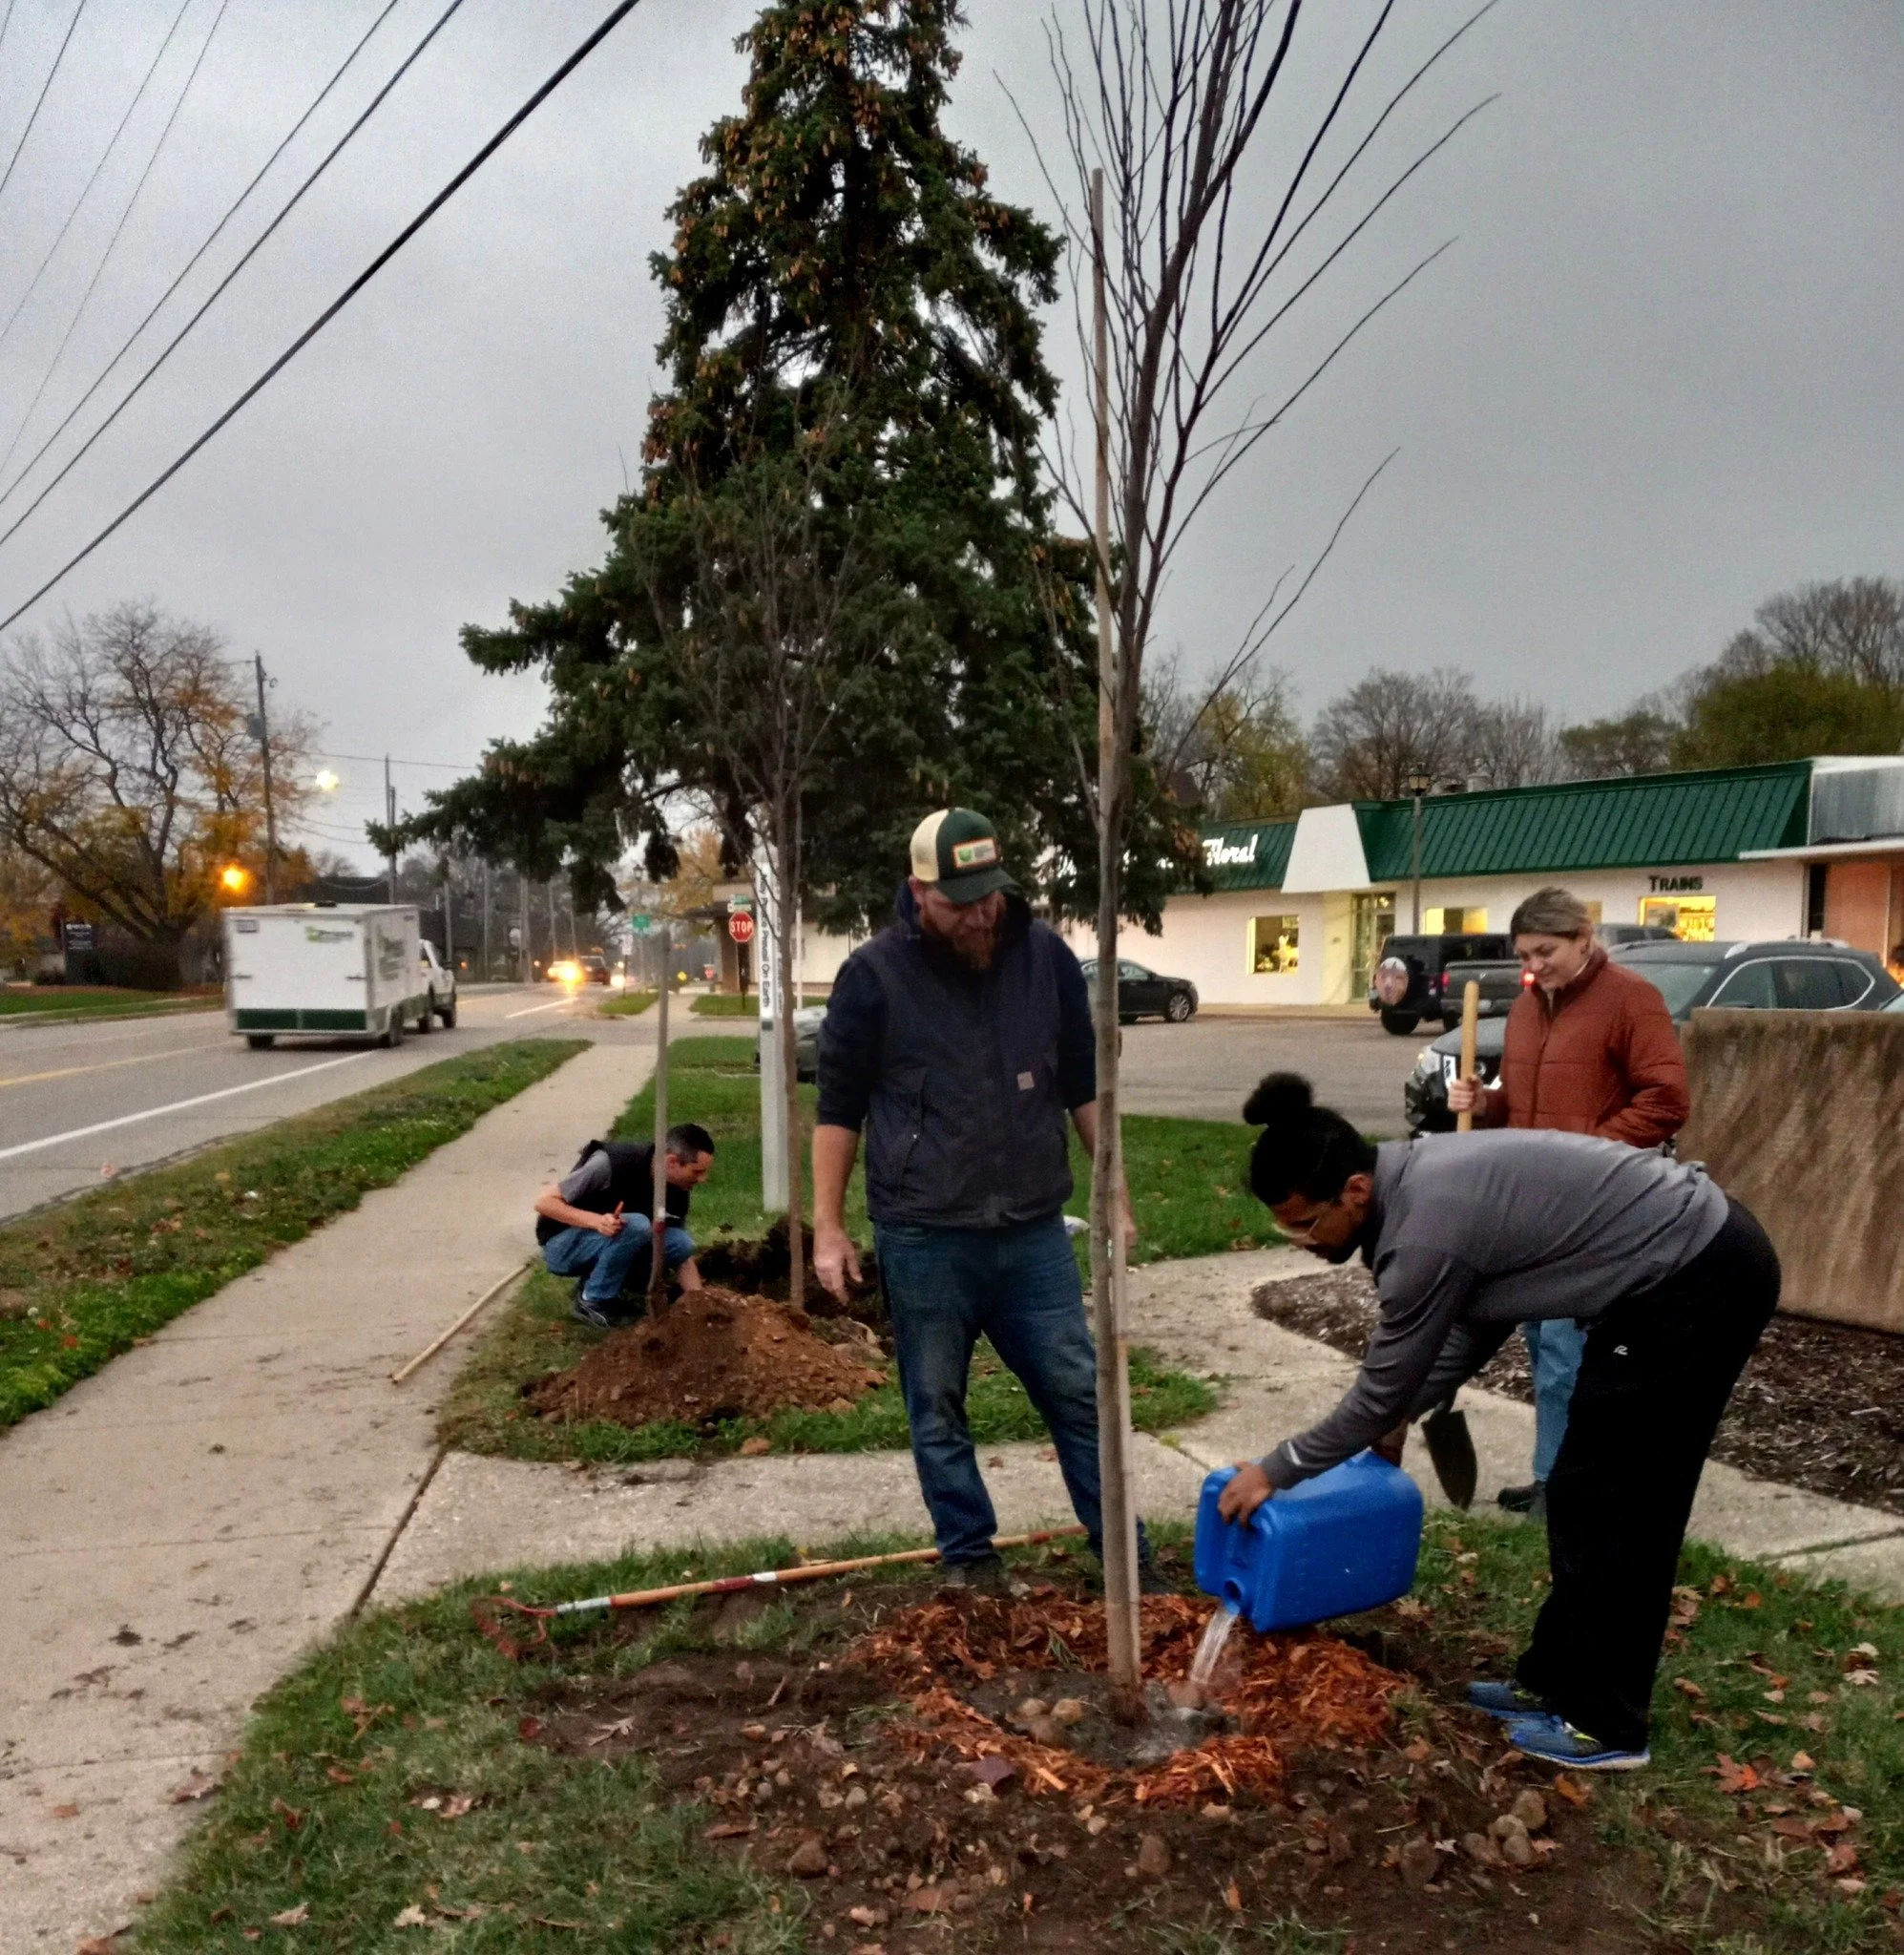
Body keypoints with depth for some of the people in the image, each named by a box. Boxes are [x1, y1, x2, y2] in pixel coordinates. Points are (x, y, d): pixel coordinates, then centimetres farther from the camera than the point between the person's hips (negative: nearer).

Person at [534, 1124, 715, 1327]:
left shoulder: (677, 1190, -8)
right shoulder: (612, 1163, -29)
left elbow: (683, 1255, 0)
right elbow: (544, 1201, -24)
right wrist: (596, 1220, -39)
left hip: (609, 1244, 6)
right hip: (561, 1246, -6)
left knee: (681, 1243, -17)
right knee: (636, 1225, -32)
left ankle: (607, 1284, 3)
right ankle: (592, 1302, -12)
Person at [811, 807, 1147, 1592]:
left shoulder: (1046, 955, -1)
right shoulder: (874, 974, -10)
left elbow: (1083, 1083, 9)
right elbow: (839, 1108, -2)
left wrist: (1114, 1191, 9)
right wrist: (828, 1226, -4)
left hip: (1033, 1229, 2)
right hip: (923, 1238, -2)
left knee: (1080, 1392, 9)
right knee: (938, 1410, 10)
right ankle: (969, 1555, 28)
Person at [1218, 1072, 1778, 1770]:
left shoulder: (1425, 1232, -24)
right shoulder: (1422, 1177, 4)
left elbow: (1382, 1394, -13)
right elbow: (1481, 1318, 16)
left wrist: (1276, 1471, -1)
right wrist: (1405, 1414, 16)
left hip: (1699, 1285, -10)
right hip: (1699, 1256, 10)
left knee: (1611, 1507, 1)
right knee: (1593, 1496, 15)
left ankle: (1605, 1726, 14)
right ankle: (1554, 1680, 28)